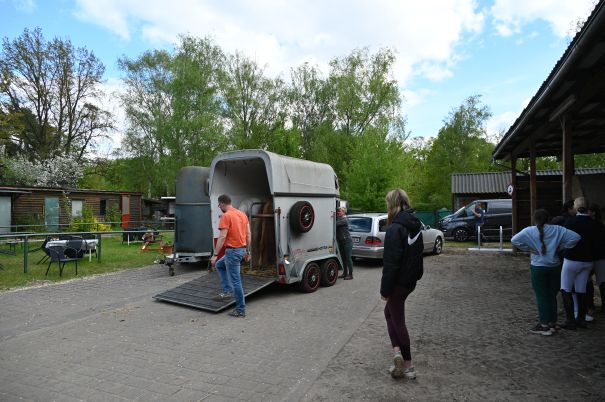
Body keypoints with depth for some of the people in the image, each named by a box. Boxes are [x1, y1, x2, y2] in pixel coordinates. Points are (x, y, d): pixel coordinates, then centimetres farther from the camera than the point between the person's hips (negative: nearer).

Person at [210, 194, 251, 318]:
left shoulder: (226, 216, -14)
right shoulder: (242, 214, 11)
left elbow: (222, 237, -19)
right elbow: (248, 234, 14)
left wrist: (215, 255, -14)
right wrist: (247, 251, 21)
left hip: (232, 251, -9)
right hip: (242, 249, 9)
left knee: (235, 281, 1)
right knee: (219, 265, 27)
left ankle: (241, 310, 9)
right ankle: (228, 291, 18)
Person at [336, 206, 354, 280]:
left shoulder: (344, 220, -14)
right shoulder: (338, 219, 12)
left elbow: (336, 223, -25)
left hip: (347, 241, -8)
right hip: (340, 241, 8)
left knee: (348, 257, -3)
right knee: (343, 257, 12)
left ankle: (350, 274, 2)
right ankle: (345, 273, 21)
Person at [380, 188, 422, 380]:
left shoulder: (395, 229, -22)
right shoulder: (414, 225, 5)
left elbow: (391, 263, -22)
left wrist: (385, 289, -14)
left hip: (398, 281, -8)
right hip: (410, 279, 9)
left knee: (397, 320, 7)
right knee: (390, 312, 22)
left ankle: (408, 365, 16)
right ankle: (398, 352, 14)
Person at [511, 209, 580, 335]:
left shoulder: (529, 231, -8)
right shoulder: (557, 230, -2)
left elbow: (514, 240, -15)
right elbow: (576, 237, -5)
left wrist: (528, 248, -7)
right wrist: (561, 247, 0)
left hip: (538, 267, -3)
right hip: (555, 267, 3)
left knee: (541, 297, 4)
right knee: (552, 296, 14)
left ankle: (544, 325, 7)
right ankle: (552, 323, 22)